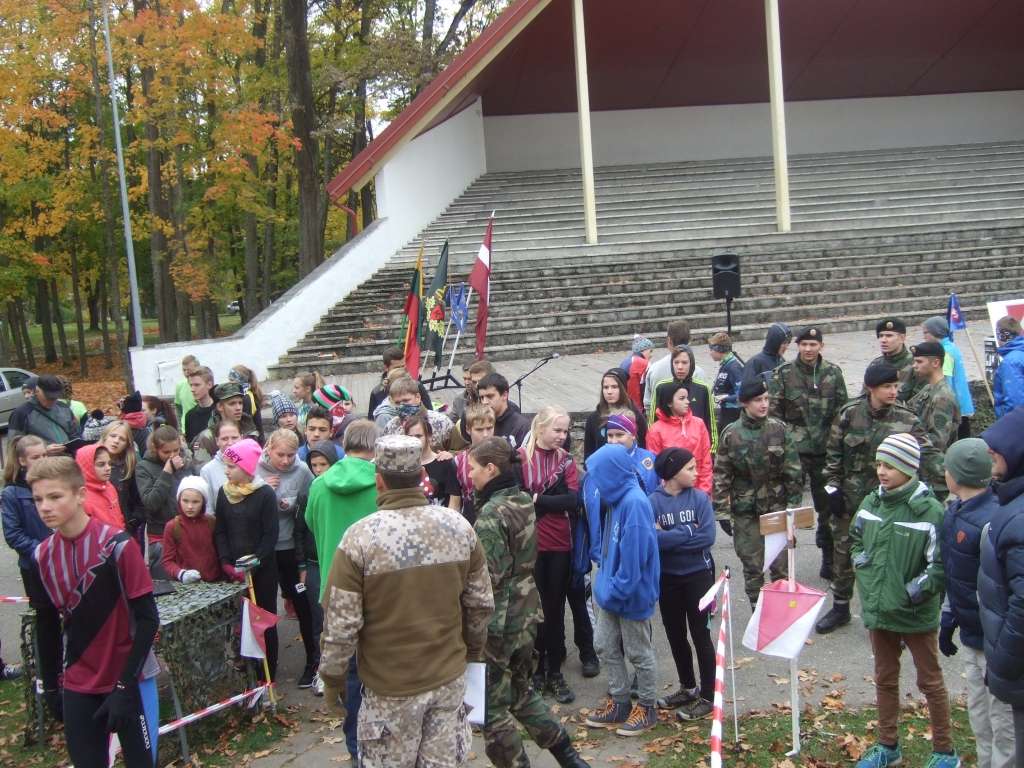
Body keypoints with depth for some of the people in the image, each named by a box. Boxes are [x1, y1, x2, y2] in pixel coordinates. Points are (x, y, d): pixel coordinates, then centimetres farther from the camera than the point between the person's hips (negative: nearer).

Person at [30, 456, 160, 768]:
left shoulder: (117, 545, -17)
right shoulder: (43, 555, -1)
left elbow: (147, 619, -15)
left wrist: (125, 687, -16)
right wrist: (50, 686, 13)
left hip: (129, 679, -4)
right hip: (77, 685, 4)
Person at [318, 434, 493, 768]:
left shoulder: (360, 538, -19)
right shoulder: (459, 526, -7)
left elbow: (341, 623, -14)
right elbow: (481, 603, 2)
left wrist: (332, 677, 1)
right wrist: (473, 651, 18)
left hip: (391, 685, -3)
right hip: (449, 677, 3)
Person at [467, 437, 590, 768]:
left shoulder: (491, 514, -20)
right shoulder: (524, 502, 5)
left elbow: (489, 578, -21)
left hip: (498, 619, -9)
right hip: (526, 611, 9)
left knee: (491, 706, 6)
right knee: (521, 691, 24)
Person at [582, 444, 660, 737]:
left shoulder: (634, 502, -24)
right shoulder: (617, 499, 4)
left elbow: (634, 555, -26)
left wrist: (616, 590, -21)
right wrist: (605, 585, 10)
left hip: (631, 594, -9)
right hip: (612, 591, 9)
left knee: (639, 653, 8)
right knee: (607, 648, 16)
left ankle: (647, 708, 24)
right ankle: (618, 703, 30)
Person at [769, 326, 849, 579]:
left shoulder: (833, 373, 3)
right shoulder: (783, 374, -3)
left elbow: (843, 411, 7)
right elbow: (773, 412, -2)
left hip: (826, 449, 2)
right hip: (793, 450, -2)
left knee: (828, 507, 11)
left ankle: (829, 561, 26)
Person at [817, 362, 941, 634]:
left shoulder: (906, 419, -8)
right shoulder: (850, 413, -7)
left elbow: (928, 455, -11)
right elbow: (833, 452, 1)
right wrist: (832, 486, -3)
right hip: (849, 498, 1)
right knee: (842, 553, 14)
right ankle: (840, 608, 34)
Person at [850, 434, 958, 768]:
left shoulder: (929, 510, -19)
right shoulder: (871, 502, 0)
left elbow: (940, 566, -18)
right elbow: (855, 540, 17)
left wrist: (910, 593, -17)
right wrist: (864, 572, 4)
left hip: (917, 615, -6)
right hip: (878, 611, 6)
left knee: (930, 682, 12)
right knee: (885, 679, 19)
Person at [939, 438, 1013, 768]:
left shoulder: (991, 521, -27)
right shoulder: (956, 510, 3)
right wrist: (948, 621, 18)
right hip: (972, 635, 9)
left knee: (1003, 721, 5)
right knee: (978, 714, 21)